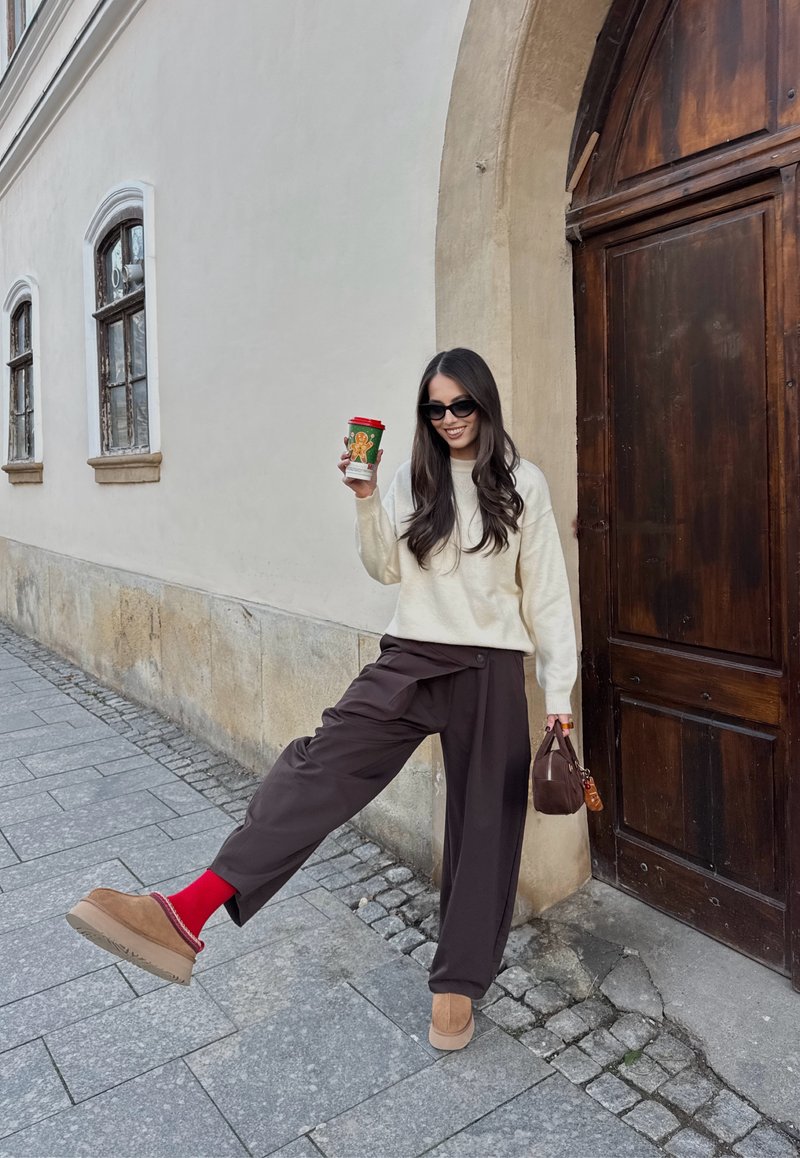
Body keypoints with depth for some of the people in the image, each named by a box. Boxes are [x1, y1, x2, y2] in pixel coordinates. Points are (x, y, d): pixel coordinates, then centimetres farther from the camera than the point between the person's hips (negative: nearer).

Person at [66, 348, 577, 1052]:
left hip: (493, 670, -1)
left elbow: (547, 591, 1)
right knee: (325, 760, -19)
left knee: (485, 820, 6)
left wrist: (559, 693, 0)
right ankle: (188, 915, -25)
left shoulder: (523, 482, 0)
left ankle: (458, 981, 26)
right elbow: (386, 570, 7)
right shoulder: (413, 479, 8)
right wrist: (365, 497, -7)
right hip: (412, 657, 2)